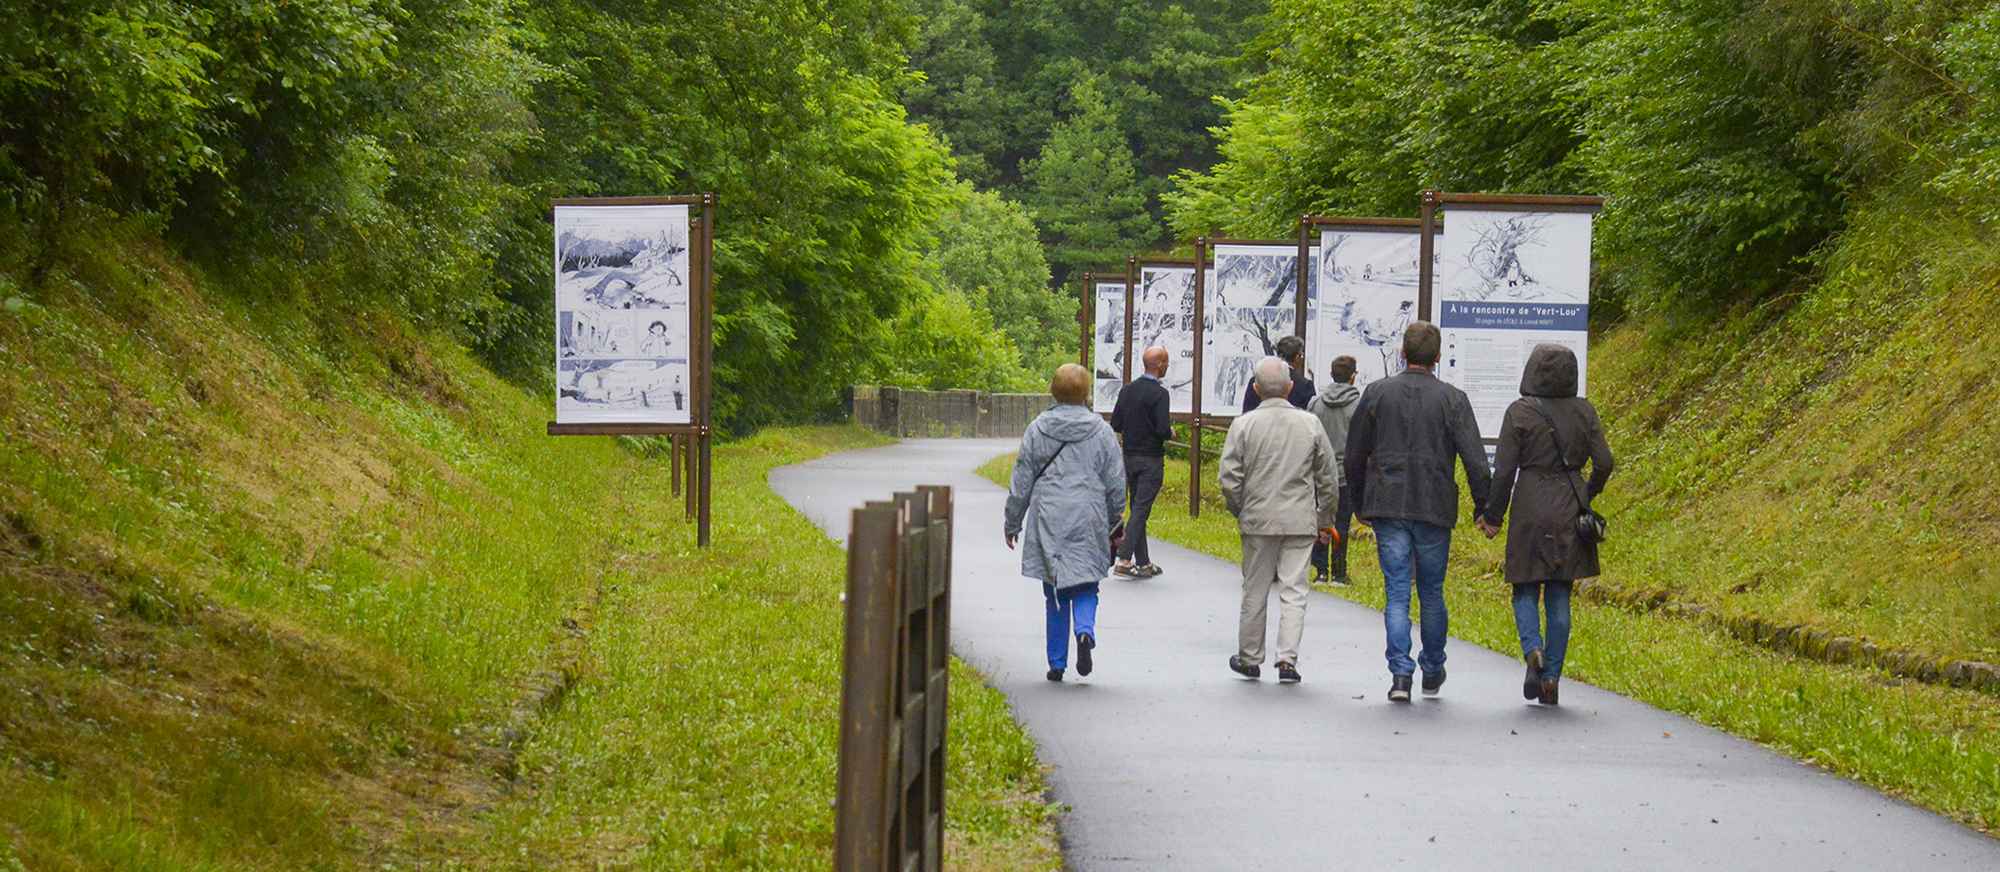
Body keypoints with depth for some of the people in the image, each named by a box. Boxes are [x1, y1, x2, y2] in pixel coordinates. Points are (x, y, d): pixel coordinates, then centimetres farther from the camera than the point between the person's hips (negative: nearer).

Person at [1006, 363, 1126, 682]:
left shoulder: (1037, 429, 1)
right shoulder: (1101, 431, 0)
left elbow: (1021, 482, 5)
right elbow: (1116, 483, 4)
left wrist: (1013, 524, 14)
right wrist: (1114, 523, 17)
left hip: (1048, 521, 1)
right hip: (1088, 522, -1)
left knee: (1055, 593, 9)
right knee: (1085, 585, 8)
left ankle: (1057, 663, 11)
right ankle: (1085, 632, -22)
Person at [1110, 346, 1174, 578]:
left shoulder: (1127, 390, 4)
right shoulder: (1159, 394, -16)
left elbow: (1115, 425, 5)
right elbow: (1163, 430, -21)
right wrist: (1170, 433, 1)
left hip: (1130, 457, 7)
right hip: (1151, 459, -7)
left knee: (1138, 509, 12)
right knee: (1140, 510, -5)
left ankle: (1143, 563, 17)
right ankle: (1124, 560, -11)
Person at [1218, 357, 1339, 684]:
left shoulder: (1244, 425, -5)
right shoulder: (1310, 424, 1)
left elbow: (1229, 478, -5)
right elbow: (1327, 478, 7)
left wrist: (1238, 511, 12)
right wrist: (1325, 519, 17)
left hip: (1258, 521, 0)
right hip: (1300, 522, 0)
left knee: (1255, 591, 10)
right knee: (1294, 591, 2)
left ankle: (1249, 659, 20)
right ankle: (1287, 659, -7)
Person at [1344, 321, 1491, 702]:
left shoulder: (1377, 393, 2)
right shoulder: (1453, 399, -3)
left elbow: (1355, 456, 8)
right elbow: (1475, 459, -8)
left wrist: (1360, 506, 18)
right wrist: (1484, 506, 2)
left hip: (1388, 508, 1)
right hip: (1435, 510, 0)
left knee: (1397, 593, 1)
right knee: (1432, 593, 13)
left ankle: (1400, 673, -12)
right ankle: (1433, 672, 25)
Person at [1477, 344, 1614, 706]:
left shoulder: (1519, 413, -7)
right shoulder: (1583, 411, 0)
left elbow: (1503, 470, -7)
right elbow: (1604, 462, 0)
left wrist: (1493, 517, 3)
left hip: (1531, 510, -2)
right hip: (1570, 512, 3)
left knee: (1525, 590, 11)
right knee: (1559, 596, 9)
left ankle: (1533, 649, -16)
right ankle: (1551, 677, 8)